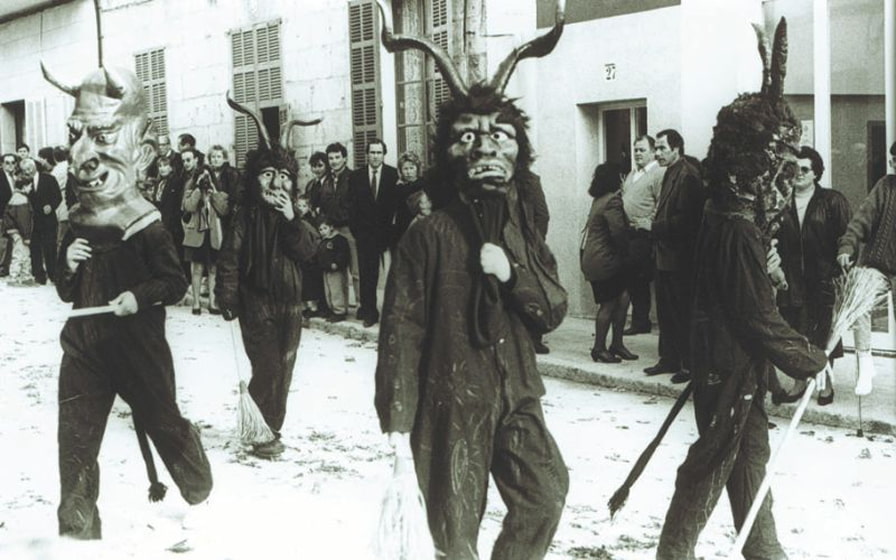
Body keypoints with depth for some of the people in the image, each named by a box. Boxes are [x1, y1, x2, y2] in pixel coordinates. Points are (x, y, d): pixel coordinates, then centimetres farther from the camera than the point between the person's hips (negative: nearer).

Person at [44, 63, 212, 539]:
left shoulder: (146, 225, -10)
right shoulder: (77, 224, 7)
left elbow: (175, 282, -8)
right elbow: (67, 293, 14)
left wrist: (140, 296, -25)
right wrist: (67, 265, -7)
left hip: (137, 343, -5)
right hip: (84, 344, 5)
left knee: (161, 419, 9)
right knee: (76, 434, 4)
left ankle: (201, 492, 34)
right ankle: (77, 527, 16)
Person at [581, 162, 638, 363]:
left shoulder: (601, 200, 13)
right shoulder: (612, 201, -19)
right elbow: (618, 232, -22)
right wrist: (626, 253, -8)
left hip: (596, 257, 10)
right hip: (604, 260, -10)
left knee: (622, 298, 9)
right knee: (608, 304, -1)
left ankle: (616, 344, 15)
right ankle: (599, 348, 8)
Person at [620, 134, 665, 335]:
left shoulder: (659, 173, -8)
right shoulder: (632, 175, 21)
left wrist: (648, 223, -17)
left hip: (643, 235, -8)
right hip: (627, 234, 8)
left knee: (640, 279, -6)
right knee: (631, 279, 8)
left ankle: (640, 321, 3)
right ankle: (639, 320, 15)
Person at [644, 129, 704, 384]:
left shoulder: (687, 176, -16)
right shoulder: (671, 174, 14)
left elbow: (685, 219, -22)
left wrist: (653, 226, -15)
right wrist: (655, 226, 0)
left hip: (679, 258, -10)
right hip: (665, 256, 10)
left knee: (683, 313, -3)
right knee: (666, 311, 14)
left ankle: (690, 364, 5)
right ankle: (669, 359, 23)